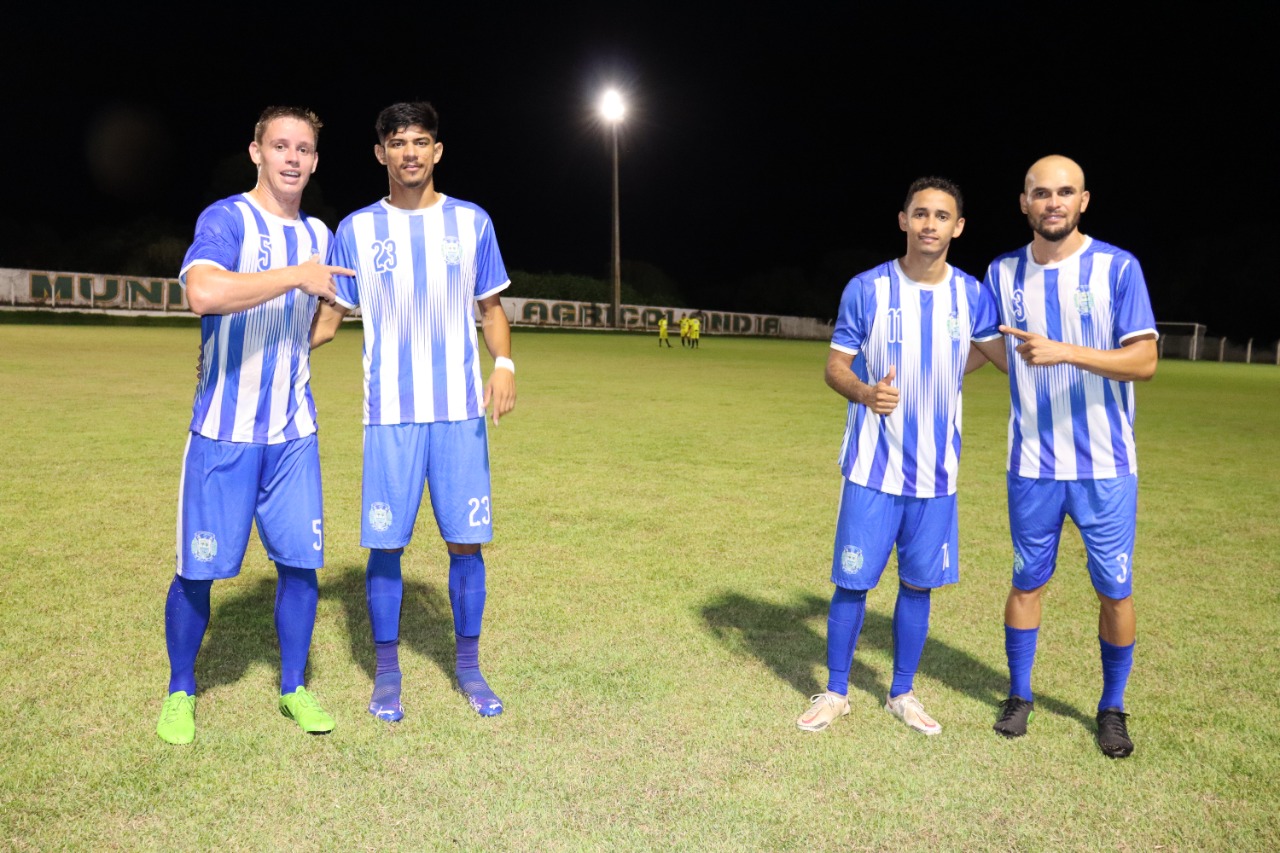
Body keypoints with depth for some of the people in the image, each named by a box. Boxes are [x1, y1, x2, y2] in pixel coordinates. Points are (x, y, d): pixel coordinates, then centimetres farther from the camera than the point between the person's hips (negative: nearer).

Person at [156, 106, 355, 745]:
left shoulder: (319, 236, 10)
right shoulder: (226, 219, -9)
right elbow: (204, 292, -30)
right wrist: (296, 276, -24)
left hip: (294, 433, 5)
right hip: (224, 431, -4)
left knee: (300, 561, 5)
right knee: (198, 569, 4)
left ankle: (294, 687, 24)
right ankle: (181, 691, 27)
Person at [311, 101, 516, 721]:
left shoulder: (472, 222, 8)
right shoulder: (356, 230, 6)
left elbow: (490, 306, 14)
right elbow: (328, 317, 9)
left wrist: (504, 363, -3)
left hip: (460, 410, 1)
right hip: (389, 413, 0)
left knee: (466, 541, 3)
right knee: (385, 544, 2)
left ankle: (468, 667, 21)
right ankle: (387, 674, 20)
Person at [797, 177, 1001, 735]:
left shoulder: (971, 295, 2)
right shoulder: (866, 289, -5)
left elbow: (999, 351, 17)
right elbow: (836, 365, -3)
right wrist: (865, 392, -23)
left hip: (937, 473, 3)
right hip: (872, 466, -2)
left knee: (919, 583, 11)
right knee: (854, 582, 3)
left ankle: (902, 694, 30)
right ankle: (835, 693, 22)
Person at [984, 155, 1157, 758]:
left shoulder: (1118, 268, -5)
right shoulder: (1002, 274, 4)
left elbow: (1145, 362, -12)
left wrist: (1064, 352, -24)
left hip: (1106, 466, -2)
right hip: (1032, 465, 2)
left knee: (1115, 590, 7)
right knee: (1027, 581, 12)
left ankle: (1112, 709, 28)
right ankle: (1020, 696, 30)